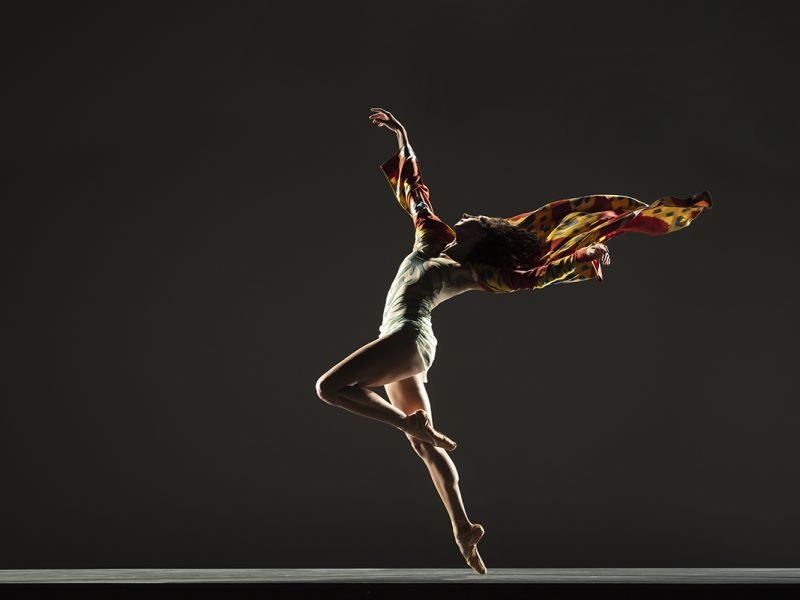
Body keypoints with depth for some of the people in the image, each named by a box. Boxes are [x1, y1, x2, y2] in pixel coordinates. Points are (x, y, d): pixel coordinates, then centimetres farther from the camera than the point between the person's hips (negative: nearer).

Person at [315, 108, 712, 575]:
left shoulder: (470, 274, -5)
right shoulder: (430, 243, 16)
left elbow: (525, 278, -9)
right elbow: (412, 188, 23)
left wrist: (578, 258, -17)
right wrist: (402, 137, 27)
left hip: (408, 339, -9)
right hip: (404, 343, 9)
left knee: (332, 387, -20)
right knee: (425, 444, 8)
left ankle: (412, 424, -13)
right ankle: (464, 527, 8)